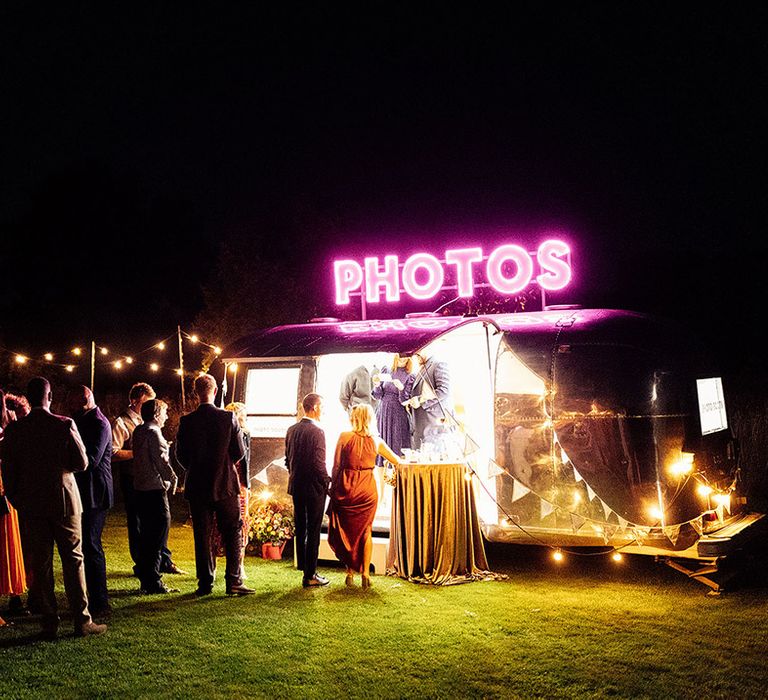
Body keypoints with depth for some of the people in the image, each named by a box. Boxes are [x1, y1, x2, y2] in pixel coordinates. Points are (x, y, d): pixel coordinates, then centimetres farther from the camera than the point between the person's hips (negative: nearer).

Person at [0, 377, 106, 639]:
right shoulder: (65, 425, -9)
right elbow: (82, 463, -6)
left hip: (31, 506, 2)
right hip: (64, 502, -2)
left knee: (40, 565, 8)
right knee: (73, 560, 6)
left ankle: (49, 623, 10)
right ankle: (82, 621, 7)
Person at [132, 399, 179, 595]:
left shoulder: (138, 431, 13)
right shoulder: (153, 433, -14)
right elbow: (162, 460, -16)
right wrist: (173, 479, -5)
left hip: (141, 488, 9)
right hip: (155, 488, -9)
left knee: (146, 535, 14)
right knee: (157, 536, -5)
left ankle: (146, 580, 21)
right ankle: (153, 582, -5)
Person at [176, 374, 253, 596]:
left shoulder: (186, 421, -5)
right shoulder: (228, 418, -9)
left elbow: (180, 455, 1)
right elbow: (240, 452, -4)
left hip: (197, 486, 1)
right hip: (226, 485, -1)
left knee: (202, 536, 8)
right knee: (232, 534, 7)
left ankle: (205, 583, 11)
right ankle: (233, 581, 2)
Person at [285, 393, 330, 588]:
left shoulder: (292, 430, 6)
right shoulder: (316, 431, -17)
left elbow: (288, 459, 12)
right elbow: (319, 464, -20)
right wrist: (327, 484, -7)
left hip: (296, 486, 7)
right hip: (314, 488, -7)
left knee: (300, 529, 15)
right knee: (313, 531, 0)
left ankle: (304, 568, 25)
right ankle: (310, 576, 4)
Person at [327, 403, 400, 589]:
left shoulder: (344, 437, -4)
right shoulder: (376, 441, 2)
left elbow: (336, 466, -4)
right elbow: (397, 461, 12)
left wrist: (333, 489, 5)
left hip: (345, 488, -1)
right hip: (367, 490, 1)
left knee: (346, 531, 13)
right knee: (365, 531, 14)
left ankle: (350, 571, 13)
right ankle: (366, 573, 9)